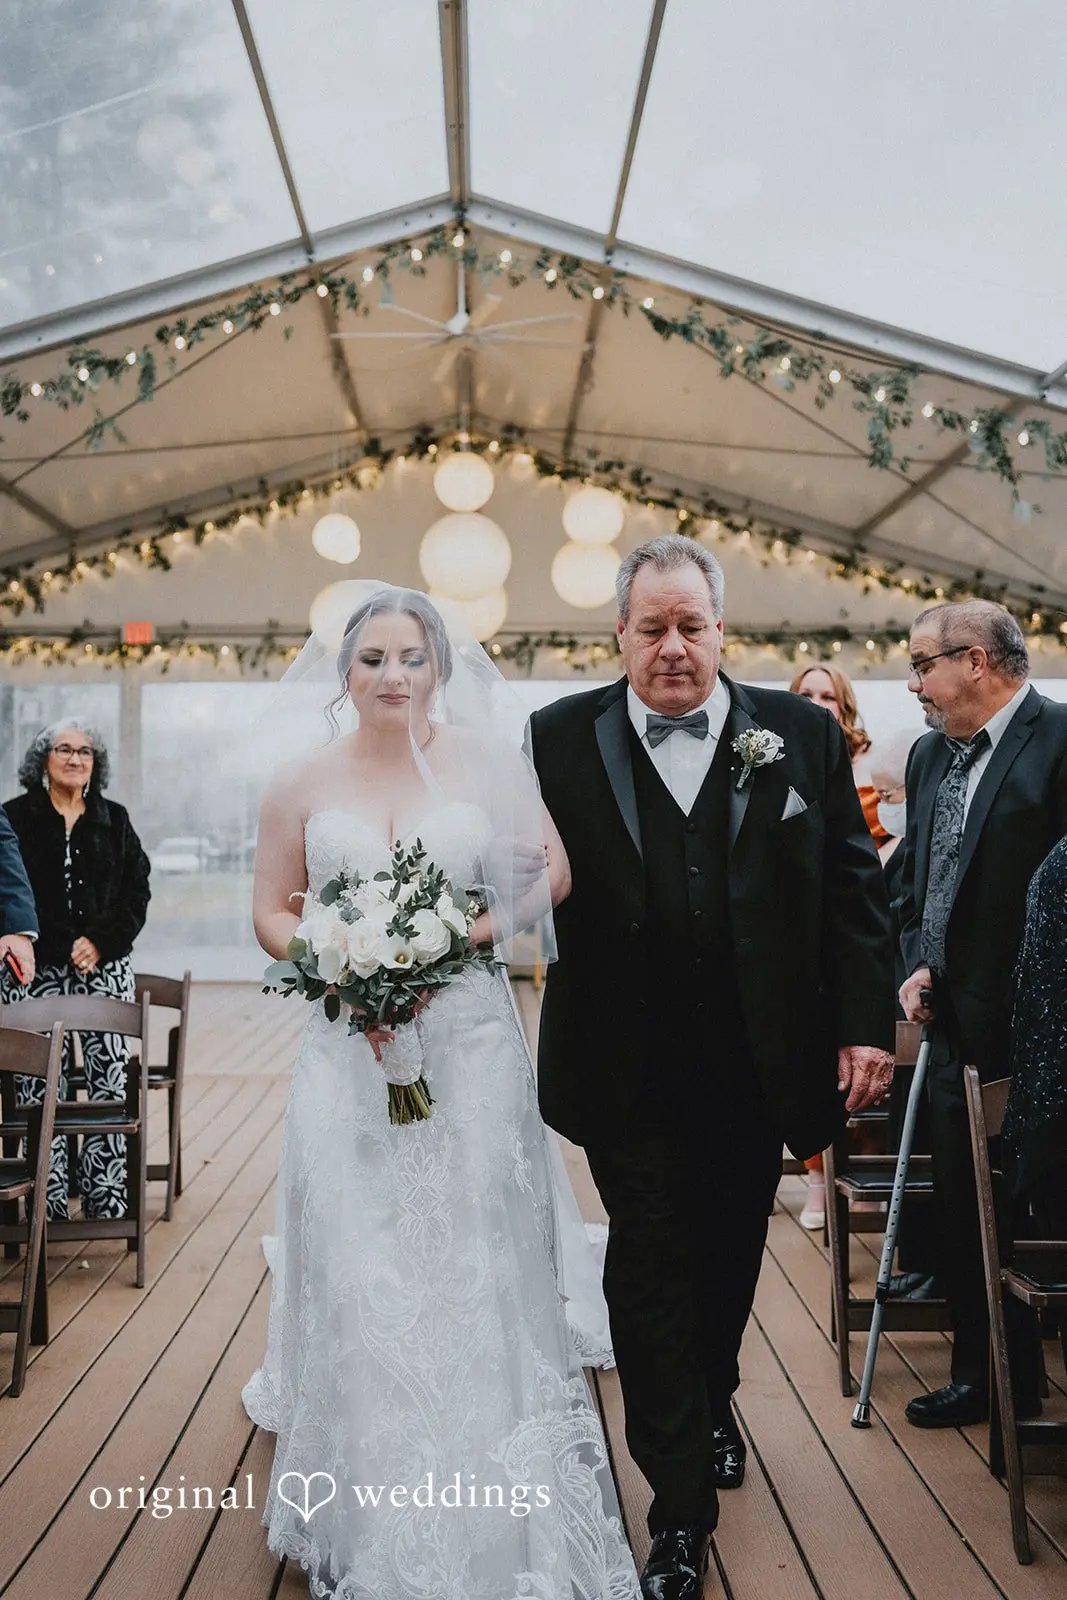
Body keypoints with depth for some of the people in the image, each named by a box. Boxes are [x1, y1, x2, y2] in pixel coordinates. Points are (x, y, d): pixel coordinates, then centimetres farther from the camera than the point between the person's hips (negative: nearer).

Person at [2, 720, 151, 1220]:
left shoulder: (114, 819, 11)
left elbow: (138, 890, 8)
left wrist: (101, 942, -6)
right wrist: (62, 949, -11)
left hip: (106, 968, 2)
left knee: (110, 1080, -1)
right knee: (41, 1087, -2)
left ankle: (106, 1199, 8)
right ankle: (49, 1205, 7)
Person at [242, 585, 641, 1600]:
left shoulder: (487, 762, 1)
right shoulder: (305, 782, 4)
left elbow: (552, 878, -1)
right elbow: (271, 910, 6)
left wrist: (453, 940, -13)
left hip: (471, 1045, -1)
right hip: (350, 1050, 1)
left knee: (474, 1262, 4)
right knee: (357, 1270, 3)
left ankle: (488, 1519, 21)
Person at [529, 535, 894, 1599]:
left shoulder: (803, 735, -1)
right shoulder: (561, 739, -4)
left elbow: (854, 889, 0)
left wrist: (866, 1024, -4)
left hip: (759, 1064, 2)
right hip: (630, 1068, -2)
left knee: (730, 1258, 20)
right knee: (649, 1270, 5)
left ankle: (712, 1406, 50)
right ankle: (682, 1508, 21)